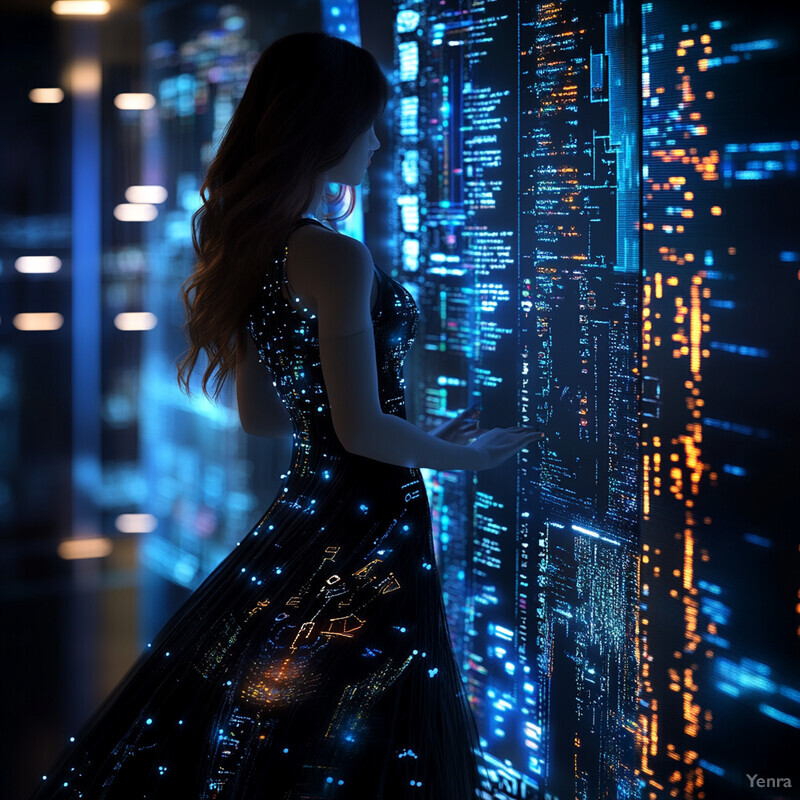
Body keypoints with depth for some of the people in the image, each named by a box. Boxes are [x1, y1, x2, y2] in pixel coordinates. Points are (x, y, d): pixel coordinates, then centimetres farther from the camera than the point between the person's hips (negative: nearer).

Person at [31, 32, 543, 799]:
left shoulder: (251, 248, 7)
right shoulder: (337, 258, -19)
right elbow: (362, 430, -20)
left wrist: (423, 434, 22)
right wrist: (463, 455, -1)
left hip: (299, 524, 9)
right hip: (365, 537, -9)